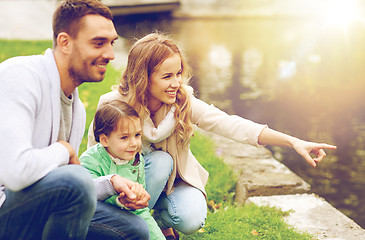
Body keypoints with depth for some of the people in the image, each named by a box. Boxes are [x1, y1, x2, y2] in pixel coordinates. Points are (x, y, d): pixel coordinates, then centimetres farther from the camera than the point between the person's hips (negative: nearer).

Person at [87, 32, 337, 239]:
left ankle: (163, 218, 11)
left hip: (173, 178, 1)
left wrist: (293, 141, -39)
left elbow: (232, 125, -29)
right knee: (160, 161, -33)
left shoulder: (184, 102, -21)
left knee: (191, 220, -27)